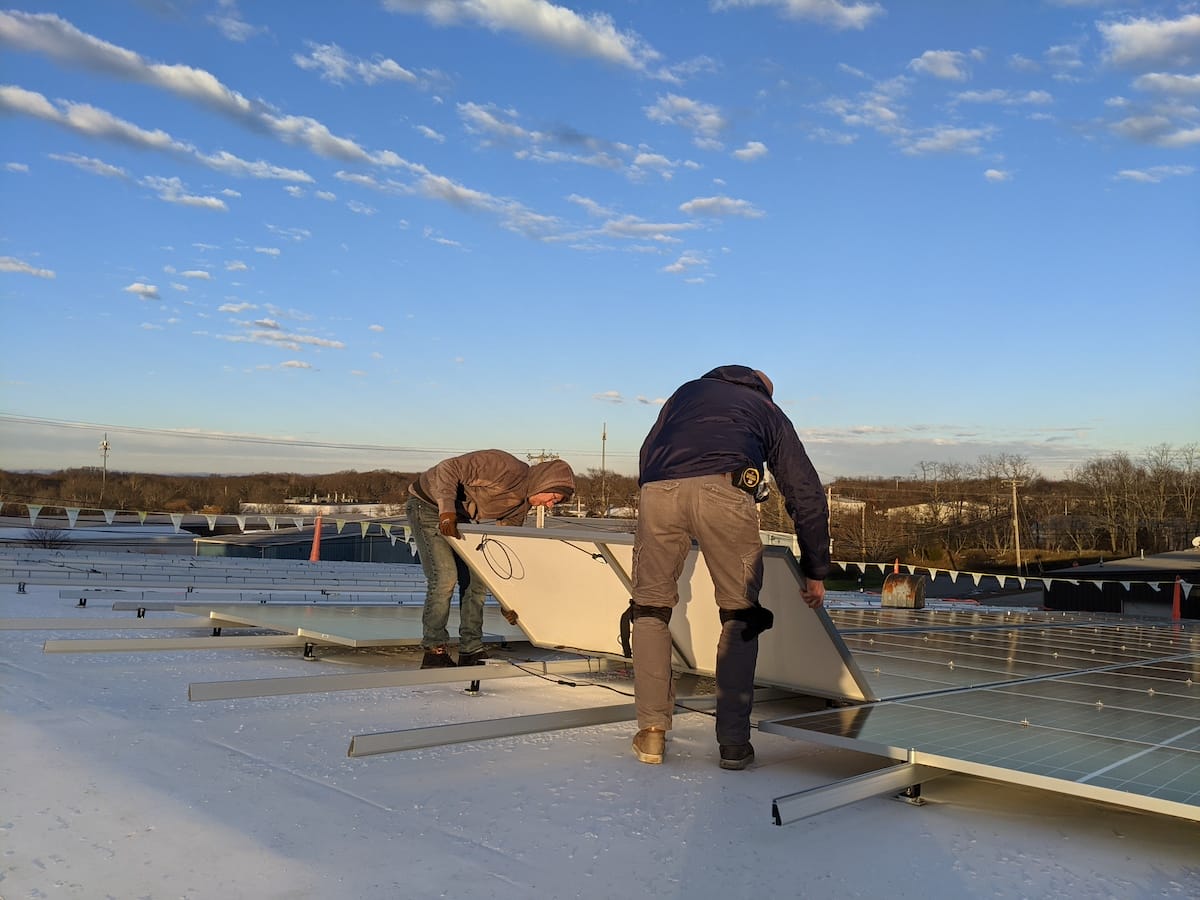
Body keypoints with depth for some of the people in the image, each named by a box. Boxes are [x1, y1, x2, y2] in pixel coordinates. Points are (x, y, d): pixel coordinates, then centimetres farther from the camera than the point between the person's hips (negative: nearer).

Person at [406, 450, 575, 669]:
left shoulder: (521, 504, 0)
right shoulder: (506, 467, -27)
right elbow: (448, 468, -29)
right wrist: (447, 511, -40)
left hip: (459, 517, 9)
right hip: (428, 505, -9)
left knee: (475, 580, 2)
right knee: (445, 576, -17)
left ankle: (471, 651, 9)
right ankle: (434, 651, -8)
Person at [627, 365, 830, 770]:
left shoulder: (687, 390, 39)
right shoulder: (771, 413, 34)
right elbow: (807, 496, 30)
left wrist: (656, 511, 50)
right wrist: (815, 572, 36)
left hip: (658, 490, 2)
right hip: (724, 491, -1)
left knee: (650, 608, 16)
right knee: (740, 617, 13)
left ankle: (651, 732, 14)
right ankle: (734, 743, 12)